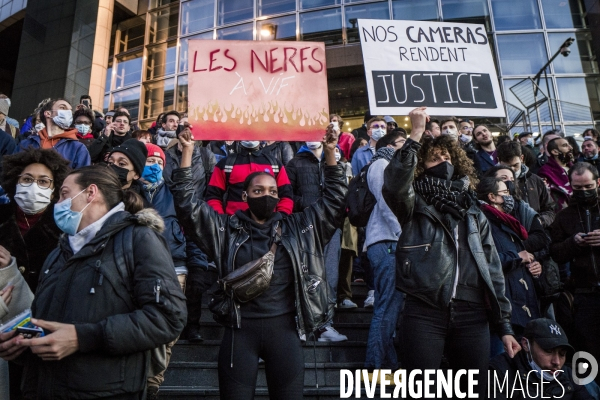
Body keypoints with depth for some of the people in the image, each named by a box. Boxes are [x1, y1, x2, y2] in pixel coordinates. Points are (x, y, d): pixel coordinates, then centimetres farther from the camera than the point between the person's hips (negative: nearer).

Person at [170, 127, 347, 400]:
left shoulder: (297, 229, 7)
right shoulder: (226, 229, 5)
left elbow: (334, 200, 8)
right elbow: (187, 205, -1)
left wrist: (330, 153, 0)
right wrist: (187, 152, -6)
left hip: (284, 327, 1)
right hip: (240, 329, 0)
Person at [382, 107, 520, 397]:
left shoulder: (474, 213, 17)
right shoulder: (415, 206, 5)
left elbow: (493, 269, 14)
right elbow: (395, 182, -20)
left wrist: (504, 325, 9)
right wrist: (417, 133, -17)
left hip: (472, 316, 4)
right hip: (424, 314, -4)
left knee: (474, 390, 11)